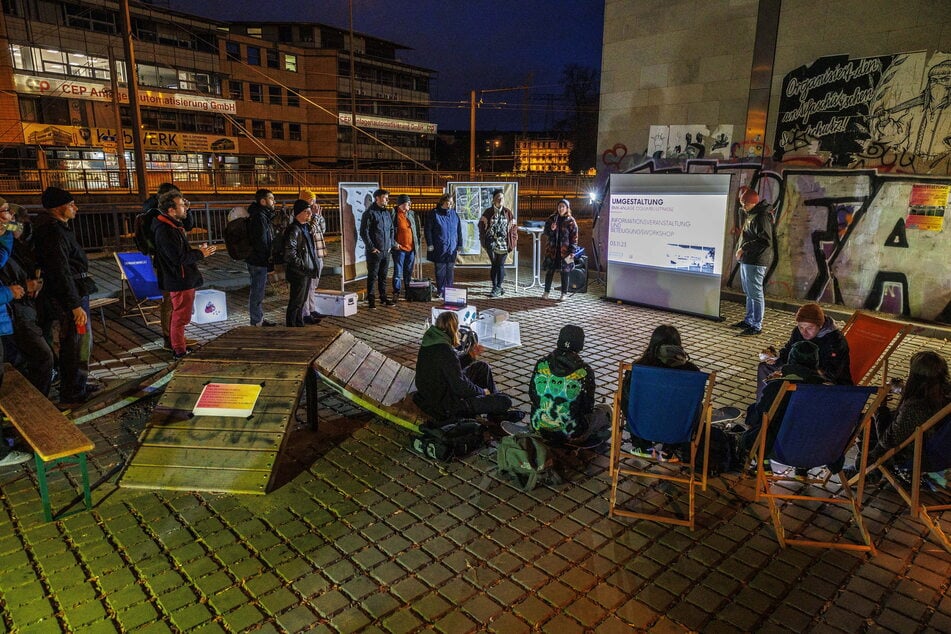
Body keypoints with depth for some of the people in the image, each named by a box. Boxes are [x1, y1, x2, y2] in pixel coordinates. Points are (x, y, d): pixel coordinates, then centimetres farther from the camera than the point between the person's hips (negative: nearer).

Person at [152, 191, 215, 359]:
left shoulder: (175, 226, 12)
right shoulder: (165, 231, -22)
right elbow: (178, 258, -26)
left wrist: (198, 251, 6)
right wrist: (200, 254, -15)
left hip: (183, 279, 11)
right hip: (180, 281, -11)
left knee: (178, 315, 20)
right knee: (180, 317, -1)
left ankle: (179, 345, 32)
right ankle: (179, 350, 9)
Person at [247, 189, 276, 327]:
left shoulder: (263, 216, 15)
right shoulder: (259, 217, -17)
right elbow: (261, 243, -21)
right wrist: (269, 262, -17)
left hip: (259, 262, 11)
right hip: (258, 263, -11)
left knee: (258, 291, 17)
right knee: (257, 293, -3)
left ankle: (259, 319, 28)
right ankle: (257, 323, 3)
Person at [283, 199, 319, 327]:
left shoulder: (306, 227, 15)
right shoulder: (294, 229, -16)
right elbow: (290, 251, -25)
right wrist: (301, 265, -21)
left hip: (307, 271, 9)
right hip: (298, 273, -9)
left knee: (302, 300, 17)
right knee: (296, 302, -4)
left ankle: (299, 325, 28)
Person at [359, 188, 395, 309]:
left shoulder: (387, 213, 13)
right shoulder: (369, 213, -8)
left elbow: (391, 230, 22)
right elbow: (363, 232, -11)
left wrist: (391, 244, 11)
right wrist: (371, 247, -13)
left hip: (386, 250, 6)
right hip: (374, 251, -6)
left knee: (383, 276, 13)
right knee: (372, 276, 1)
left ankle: (383, 297, 22)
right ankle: (370, 299, 8)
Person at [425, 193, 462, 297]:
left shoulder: (455, 214, 9)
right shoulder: (434, 214, -2)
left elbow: (459, 231, 13)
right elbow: (427, 229, -3)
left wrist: (459, 245, 10)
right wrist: (430, 245, -9)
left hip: (452, 248, 3)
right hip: (438, 249, -3)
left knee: (450, 271, 7)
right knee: (440, 270, 1)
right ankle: (440, 291, 10)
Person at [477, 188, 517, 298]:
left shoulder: (508, 212, 3)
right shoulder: (488, 212, 2)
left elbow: (513, 228, 4)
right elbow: (482, 226, 4)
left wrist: (512, 243, -1)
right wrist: (484, 241, -3)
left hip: (503, 243, 0)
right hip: (491, 243, 0)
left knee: (500, 265, 3)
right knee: (494, 265, 5)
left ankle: (498, 287, 10)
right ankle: (497, 287, 14)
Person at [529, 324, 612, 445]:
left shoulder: (542, 364, -8)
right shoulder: (585, 372, -17)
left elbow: (532, 395, 3)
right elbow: (587, 407, -7)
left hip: (539, 428, 5)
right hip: (570, 434, -5)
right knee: (605, 409, 20)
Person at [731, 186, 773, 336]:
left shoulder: (761, 216, -16)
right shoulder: (751, 215, 15)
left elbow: (765, 241, -23)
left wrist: (744, 248, -20)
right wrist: (742, 250, 11)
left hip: (755, 262, -10)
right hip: (747, 260, 10)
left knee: (755, 293, -6)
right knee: (749, 292, 18)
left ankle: (757, 326, 0)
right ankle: (749, 321, 29)